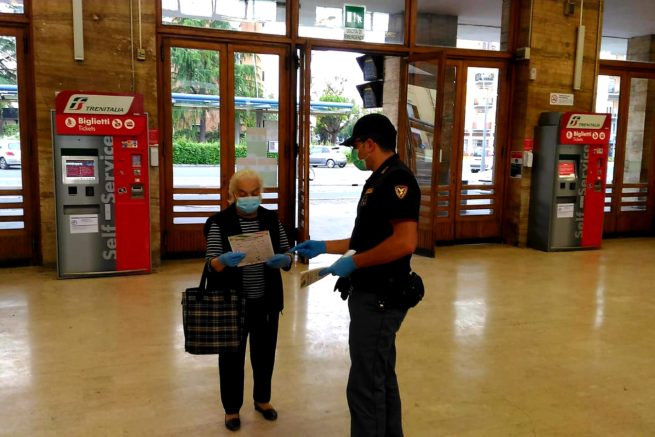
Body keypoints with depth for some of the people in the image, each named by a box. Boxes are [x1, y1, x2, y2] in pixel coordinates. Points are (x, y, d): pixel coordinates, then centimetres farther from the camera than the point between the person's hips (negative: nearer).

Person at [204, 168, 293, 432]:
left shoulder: (271, 219, 3)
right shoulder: (219, 222, -8)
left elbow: (288, 254, 3)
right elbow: (211, 263, -11)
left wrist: (283, 260, -20)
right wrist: (224, 261, -34)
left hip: (266, 301, 3)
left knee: (265, 352, 16)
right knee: (232, 354, 9)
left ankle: (262, 399, 38)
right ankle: (231, 408, 28)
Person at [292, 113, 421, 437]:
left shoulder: (397, 179, -18)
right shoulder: (379, 180, 14)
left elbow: (405, 241, -28)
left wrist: (353, 263, -21)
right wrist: (323, 247, 17)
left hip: (379, 298, -11)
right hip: (373, 295, 11)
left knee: (365, 386, 0)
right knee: (382, 379, 21)